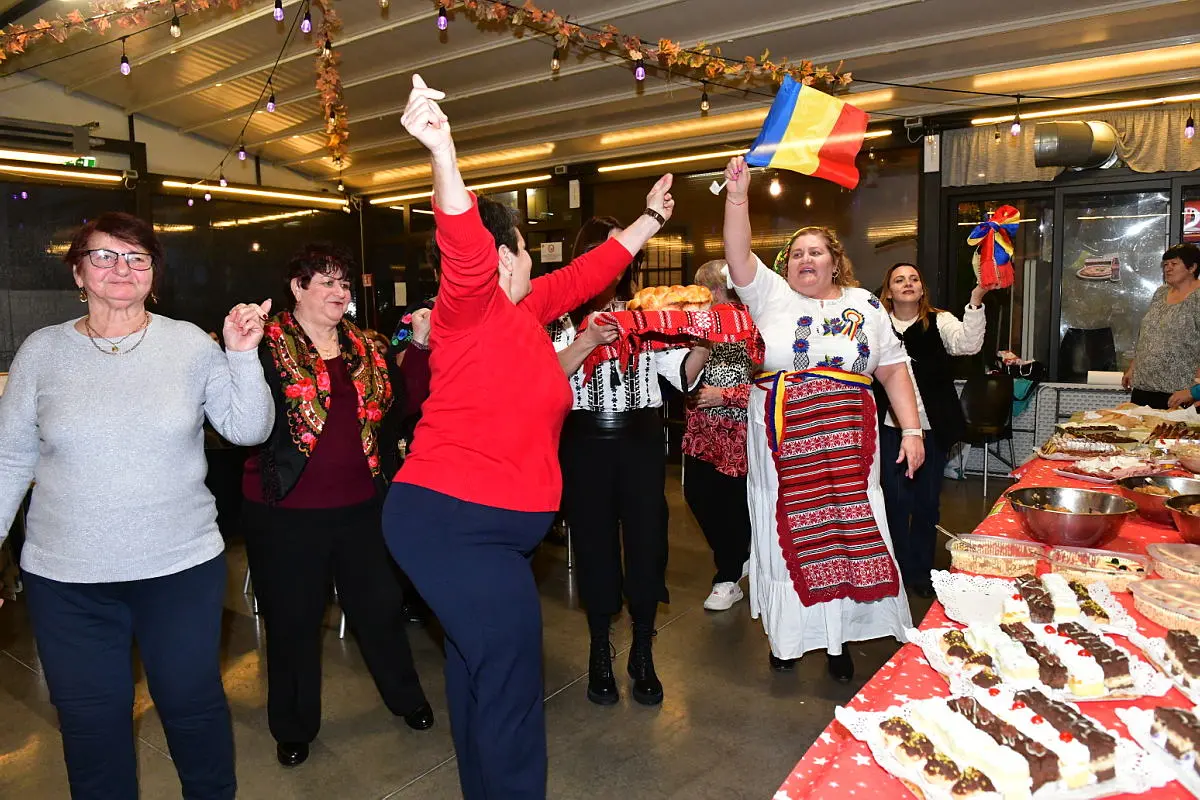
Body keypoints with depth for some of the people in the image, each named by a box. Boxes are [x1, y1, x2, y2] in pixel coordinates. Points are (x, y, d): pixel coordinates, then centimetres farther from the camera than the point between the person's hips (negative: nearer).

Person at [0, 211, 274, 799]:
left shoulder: (190, 343, -2)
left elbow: (247, 430, -5)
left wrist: (243, 356, -17)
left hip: (183, 566, -1)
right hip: (67, 578, 1)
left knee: (193, 704, 13)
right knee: (90, 722, 15)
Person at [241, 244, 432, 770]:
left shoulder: (364, 348, 7)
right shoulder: (268, 345, -7)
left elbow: (399, 404, 4)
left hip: (359, 503, 4)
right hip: (287, 510, -3)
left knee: (380, 604, 17)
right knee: (293, 619, 13)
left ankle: (406, 697, 40)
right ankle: (294, 727, 36)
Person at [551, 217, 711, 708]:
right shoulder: (564, 318, 2)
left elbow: (683, 375, 0)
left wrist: (706, 339, -16)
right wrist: (586, 343, -22)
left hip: (641, 443, 1)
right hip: (584, 446, -1)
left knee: (646, 540, 4)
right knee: (594, 544, 8)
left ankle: (643, 653, 23)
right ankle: (600, 652, 26)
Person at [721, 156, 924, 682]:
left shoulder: (865, 305, 11)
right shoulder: (770, 294, 4)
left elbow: (893, 369, 10)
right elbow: (739, 257, -11)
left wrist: (912, 429, 3)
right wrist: (737, 197, -21)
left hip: (846, 443, 2)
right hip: (783, 443, -1)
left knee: (849, 536, 4)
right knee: (789, 535, 6)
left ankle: (841, 636, 21)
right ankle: (787, 634, 23)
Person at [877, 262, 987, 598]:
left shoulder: (939, 321, 0)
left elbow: (967, 343, -19)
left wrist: (975, 302, -30)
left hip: (932, 428, 0)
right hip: (891, 428, 0)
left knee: (927, 501, 10)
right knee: (896, 500, 5)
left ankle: (921, 573, 26)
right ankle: (901, 570, 22)